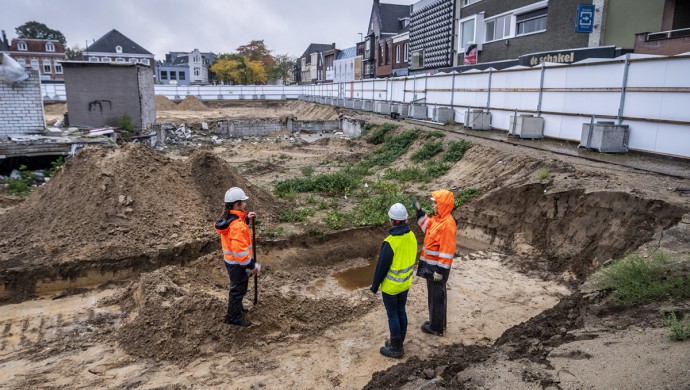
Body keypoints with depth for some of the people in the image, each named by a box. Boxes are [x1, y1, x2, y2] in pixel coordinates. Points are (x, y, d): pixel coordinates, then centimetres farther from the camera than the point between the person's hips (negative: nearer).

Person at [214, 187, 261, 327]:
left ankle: (236, 307, 48)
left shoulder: (227, 217, -3)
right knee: (238, 289, 10)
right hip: (238, 264, -9)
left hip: (230, 260, 9)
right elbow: (240, 251, -31)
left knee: (237, 287, 28)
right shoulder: (237, 226, -33)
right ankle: (233, 317, 26)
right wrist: (252, 266, -21)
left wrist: (245, 219, 5)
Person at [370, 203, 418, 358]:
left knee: (393, 315, 8)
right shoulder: (411, 236, -7)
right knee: (401, 312, 20)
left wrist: (374, 286, -6)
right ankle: (398, 343, 35)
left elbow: (381, 267, -19)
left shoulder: (390, 242, -29)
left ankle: (396, 349, 21)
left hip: (391, 286, -7)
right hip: (405, 283, 7)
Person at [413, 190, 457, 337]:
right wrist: (419, 211, 11)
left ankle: (436, 328, 21)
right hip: (431, 265, 9)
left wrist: (440, 271, -23)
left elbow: (447, 251, -26)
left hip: (437, 267, -9)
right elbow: (427, 226, 22)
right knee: (435, 295, 22)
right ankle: (437, 322, 37)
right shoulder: (437, 218, 3)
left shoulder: (447, 224, -25)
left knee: (436, 297, 6)